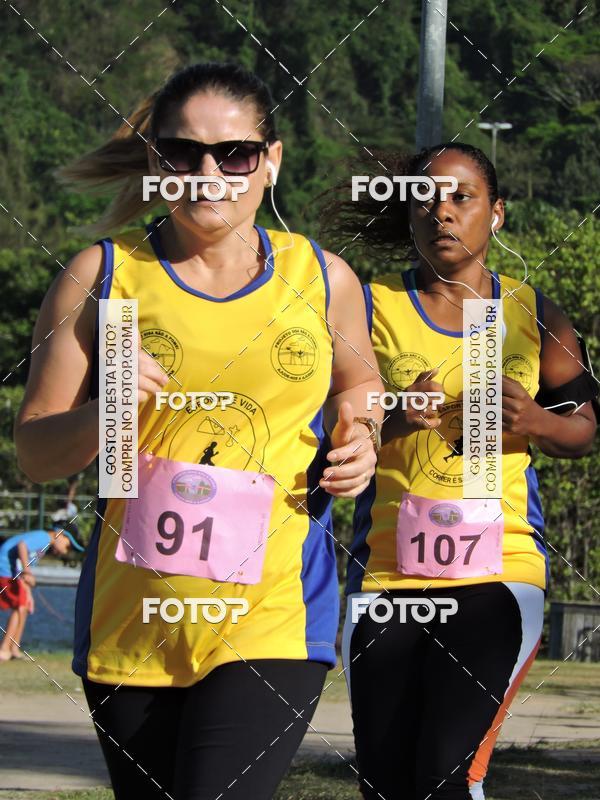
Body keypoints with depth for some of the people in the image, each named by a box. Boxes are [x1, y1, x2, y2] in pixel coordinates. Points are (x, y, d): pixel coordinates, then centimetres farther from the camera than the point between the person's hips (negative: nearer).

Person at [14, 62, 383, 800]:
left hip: (273, 614, -1)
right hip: (130, 618, 1)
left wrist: (357, 448, 3)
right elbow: (35, 454, 2)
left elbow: (357, 385, 25)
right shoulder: (104, 275, 1)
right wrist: (100, 416, -19)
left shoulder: (322, 280, 5)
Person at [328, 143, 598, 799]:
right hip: (386, 571, 0)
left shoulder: (533, 316, 10)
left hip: (501, 568, 0)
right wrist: (392, 419, -18)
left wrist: (533, 421, -5)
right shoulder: (371, 308, 5)